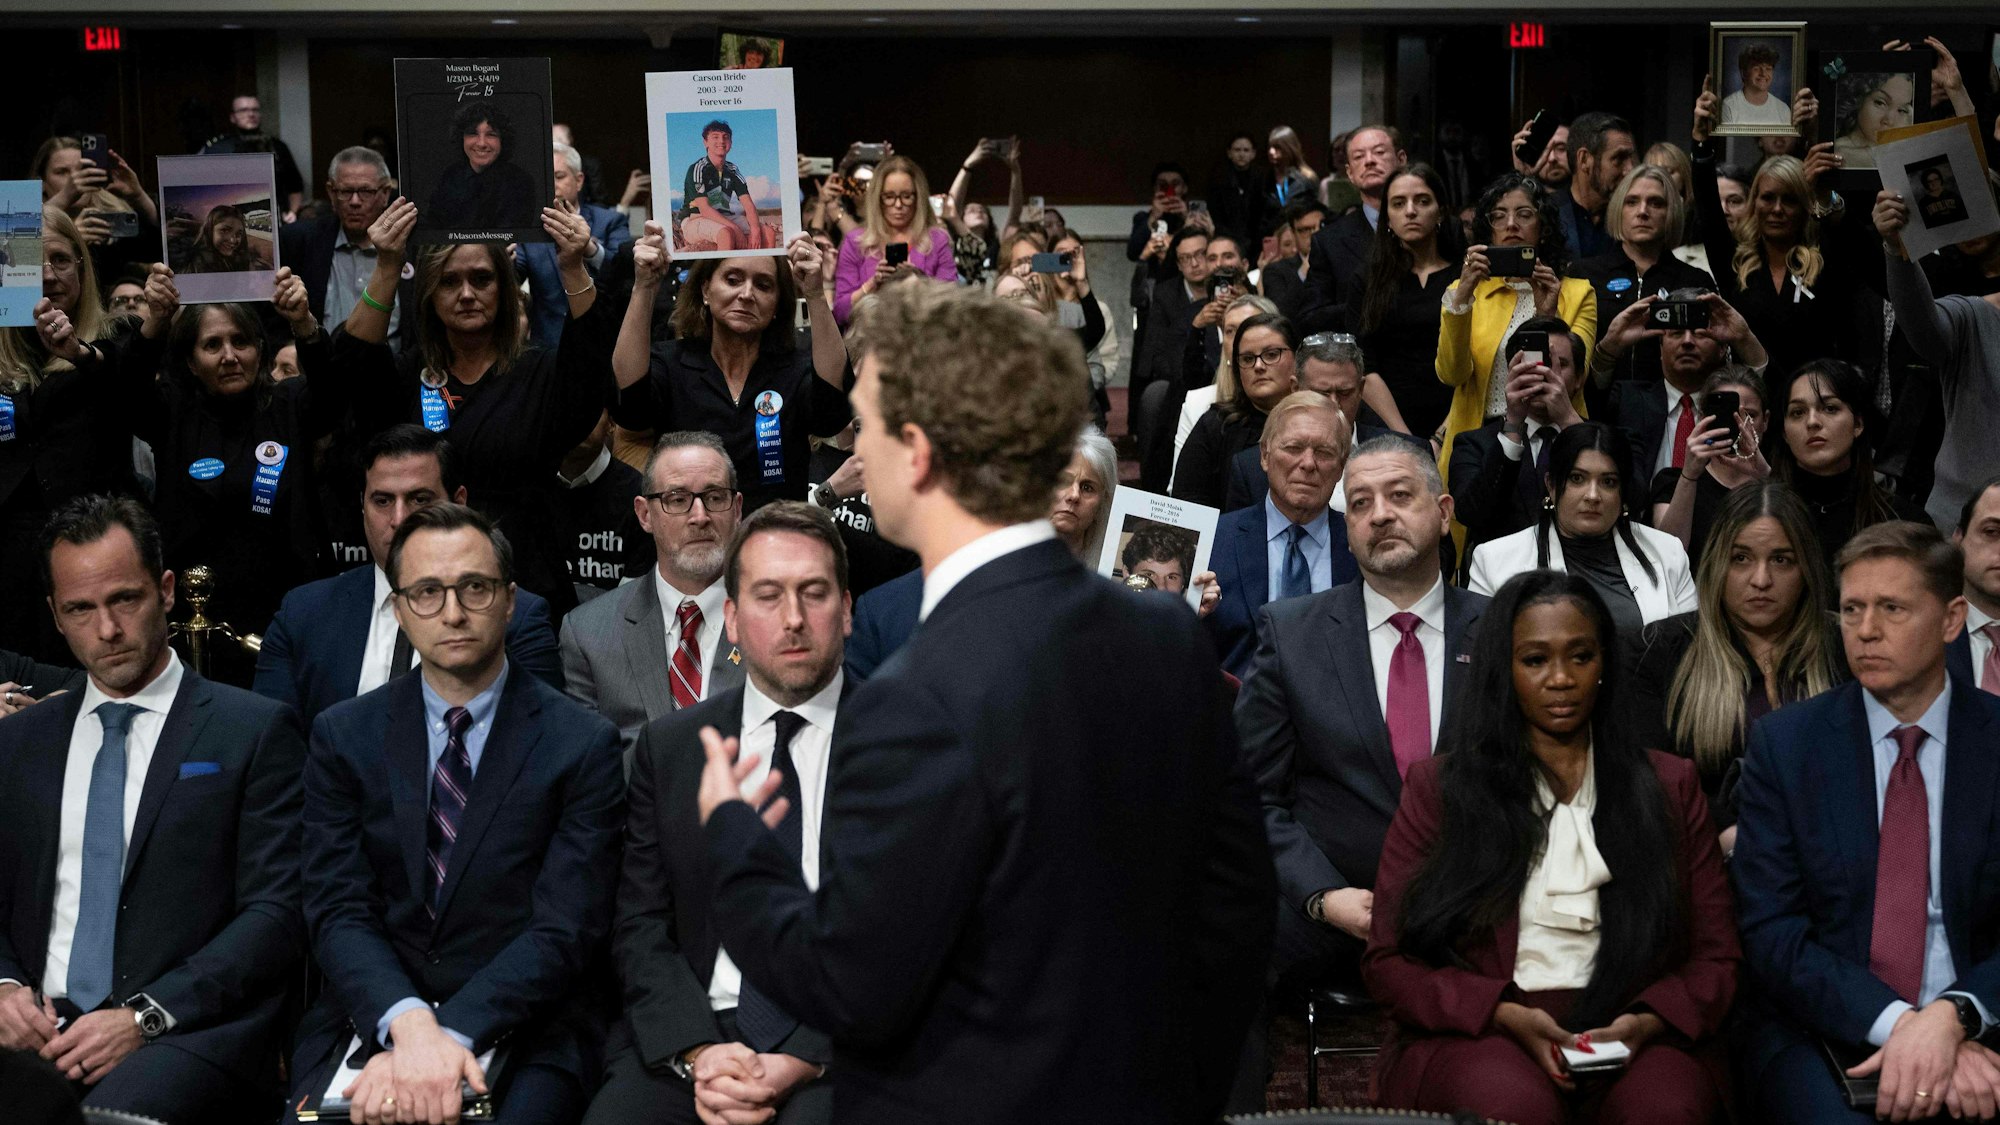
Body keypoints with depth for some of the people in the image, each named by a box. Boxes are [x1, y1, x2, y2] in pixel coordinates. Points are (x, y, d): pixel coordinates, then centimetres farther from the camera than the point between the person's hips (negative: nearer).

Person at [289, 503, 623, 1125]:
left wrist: (445, 1036, -21)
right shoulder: (343, 736, 7)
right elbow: (338, 911, -2)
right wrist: (409, 1025, -20)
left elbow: (563, 930, -8)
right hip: (369, 1022, 2)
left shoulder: (583, 745, -2)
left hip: (522, 1031, -2)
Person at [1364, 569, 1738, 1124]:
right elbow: (1388, 960, 6)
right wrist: (1508, 1016, -11)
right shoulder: (1437, 787, 12)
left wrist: (1646, 1022, -10)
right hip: (1480, 1036, -1)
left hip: (1629, 1036, 1)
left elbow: (1716, 958, 13)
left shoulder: (1669, 786, 17)